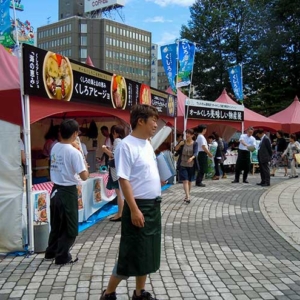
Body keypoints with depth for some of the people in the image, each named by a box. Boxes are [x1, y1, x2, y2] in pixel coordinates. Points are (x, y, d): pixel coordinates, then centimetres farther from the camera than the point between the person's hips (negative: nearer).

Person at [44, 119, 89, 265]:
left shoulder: (55, 148, 2)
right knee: (70, 227, 8)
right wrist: (86, 167, 2)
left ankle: (51, 252, 35)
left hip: (55, 190, 7)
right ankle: (62, 257, 14)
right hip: (68, 192, -7)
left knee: (56, 224, 22)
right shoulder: (74, 152, -19)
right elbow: (84, 176, -17)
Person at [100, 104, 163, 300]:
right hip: (139, 206, -9)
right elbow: (124, 180, -20)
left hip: (154, 205, 9)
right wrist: (134, 210, -22)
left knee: (148, 253, 16)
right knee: (131, 254, 1)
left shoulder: (148, 145, 10)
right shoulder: (127, 145, -16)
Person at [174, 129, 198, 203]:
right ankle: (188, 197, -17)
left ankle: (186, 196, 27)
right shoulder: (182, 142, 1)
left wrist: (192, 158, -35)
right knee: (185, 181, -10)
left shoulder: (195, 144, -3)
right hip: (182, 165, 0)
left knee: (189, 181, 11)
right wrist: (179, 144, -18)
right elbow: (176, 149, 1)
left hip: (191, 165, 0)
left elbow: (195, 153, -15)